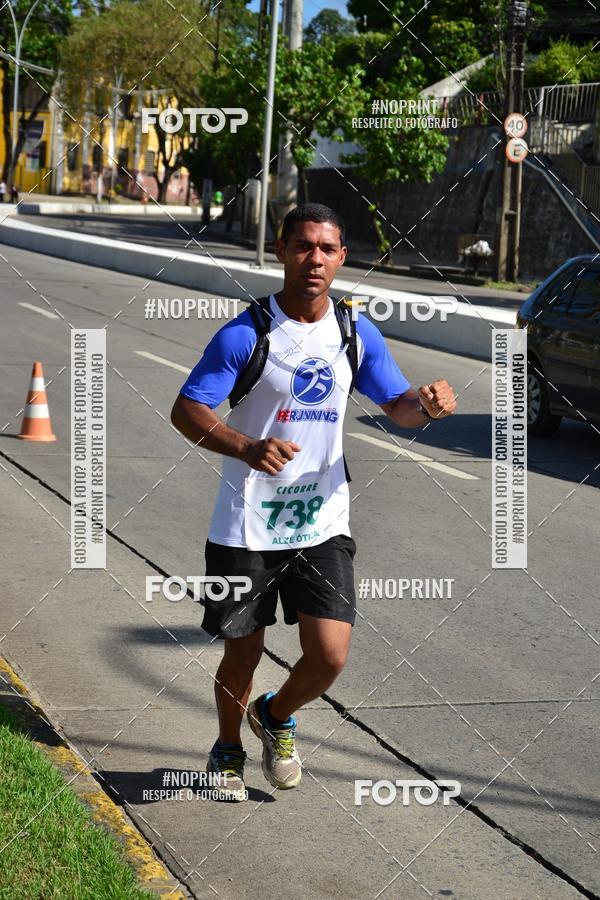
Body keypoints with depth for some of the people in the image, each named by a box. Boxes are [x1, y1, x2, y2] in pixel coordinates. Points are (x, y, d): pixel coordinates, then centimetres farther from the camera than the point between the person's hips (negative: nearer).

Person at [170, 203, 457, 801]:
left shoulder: (356, 333, 2)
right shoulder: (246, 334, -11)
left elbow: (396, 406, 11)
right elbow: (185, 410, -11)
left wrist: (425, 404, -14)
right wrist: (247, 448, -28)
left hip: (323, 524, 3)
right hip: (247, 525, -3)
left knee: (330, 656, -7)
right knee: (241, 656, 10)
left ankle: (276, 718, 26)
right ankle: (228, 750, 40)